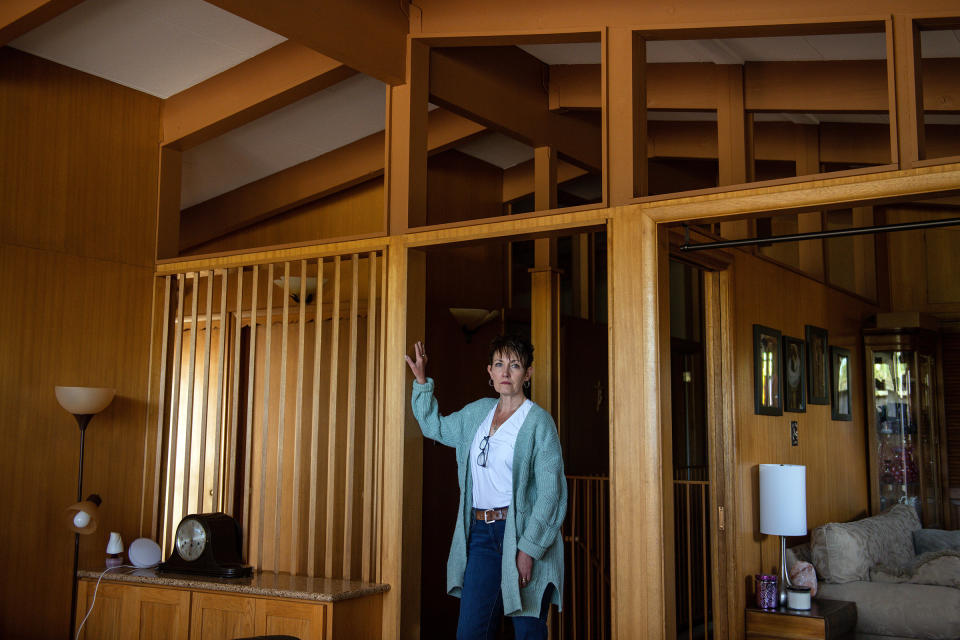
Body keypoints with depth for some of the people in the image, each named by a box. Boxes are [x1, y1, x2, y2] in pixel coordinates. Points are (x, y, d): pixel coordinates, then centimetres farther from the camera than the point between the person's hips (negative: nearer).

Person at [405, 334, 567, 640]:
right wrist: (422, 381, 22)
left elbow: (550, 492, -11)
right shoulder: (478, 412, 14)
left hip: (524, 534, -5)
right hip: (482, 534, 5)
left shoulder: (539, 422, -6)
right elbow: (435, 427, 31)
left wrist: (528, 549, -17)